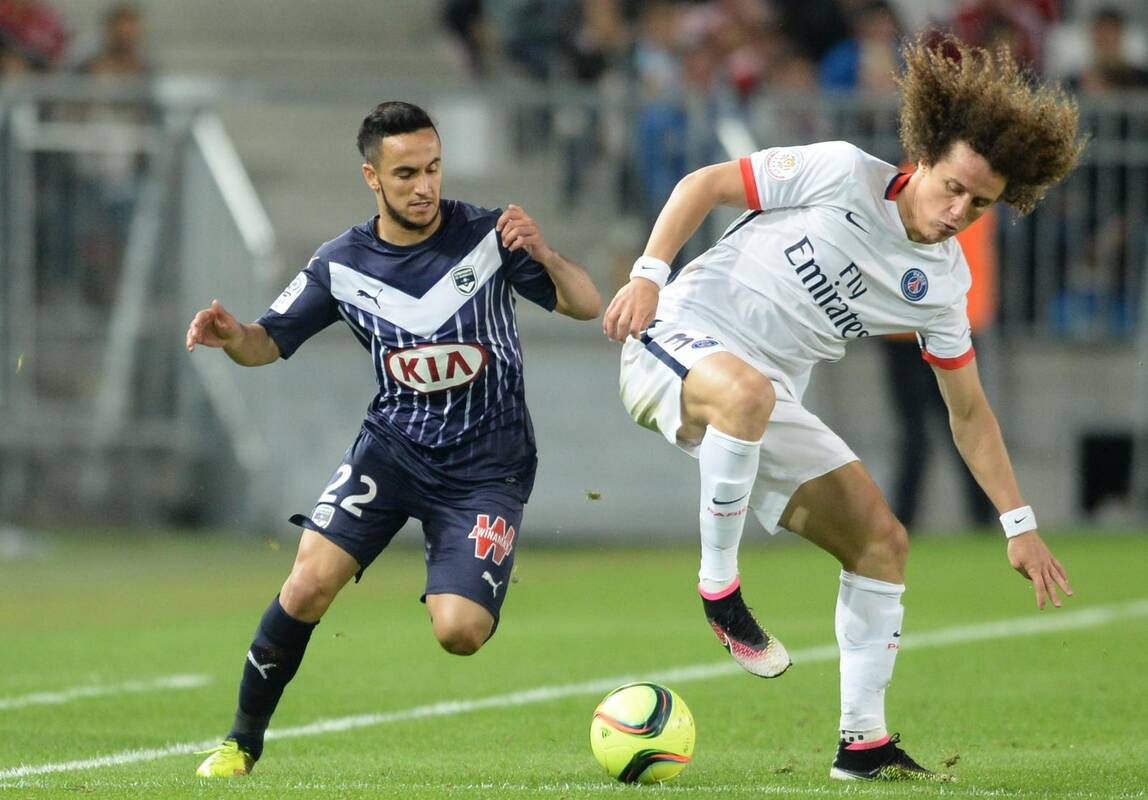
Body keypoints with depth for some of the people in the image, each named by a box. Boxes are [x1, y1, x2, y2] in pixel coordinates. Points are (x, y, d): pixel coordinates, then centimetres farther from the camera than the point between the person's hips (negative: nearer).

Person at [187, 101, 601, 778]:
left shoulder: (486, 237, -9)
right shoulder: (343, 264, -2)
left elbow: (586, 305, -8)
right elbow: (271, 342, 6)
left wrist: (542, 253, -29)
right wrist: (231, 336, -19)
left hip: (486, 466, -2)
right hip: (393, 444, 2)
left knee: (459, 633, -18)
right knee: (311, 580, -19)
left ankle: (465, 594, 21)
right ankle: (244, 739, -2)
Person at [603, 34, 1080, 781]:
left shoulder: (943, 285, 4)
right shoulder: (842, 174, -12)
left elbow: (969, 411, 13)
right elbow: (706, 184, -5)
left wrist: (1020, 524, 9)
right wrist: (649, 273, -18)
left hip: (769, 399, 6)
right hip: (685, 332, -6)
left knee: (883, 542, -1)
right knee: (747, 390, -42)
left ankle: (864, 742, 9)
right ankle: (719, 586, -23)